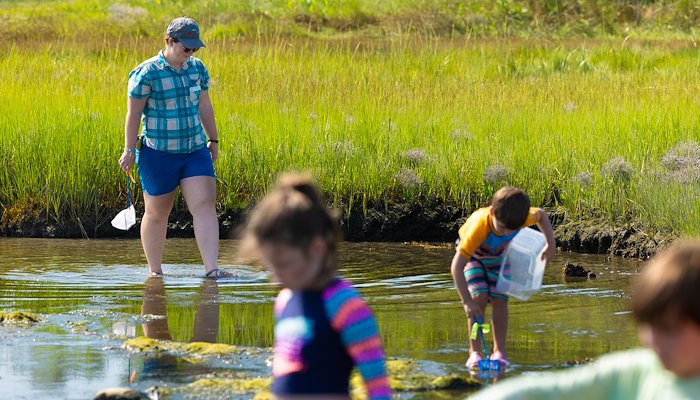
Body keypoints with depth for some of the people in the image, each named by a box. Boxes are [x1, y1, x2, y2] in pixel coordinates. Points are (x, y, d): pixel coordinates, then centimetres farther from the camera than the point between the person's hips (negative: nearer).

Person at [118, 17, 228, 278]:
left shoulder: (197, 69, 6)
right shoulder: (147, 73, -12)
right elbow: (133, 113, -9)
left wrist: (213, 140, 24)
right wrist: (129, 150, -9)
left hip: (195, 151, 4)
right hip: (159, 155, -4)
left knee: (204, 205, -11)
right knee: (156, 214, 7)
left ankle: (211, 269, -18)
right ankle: (155, 272, 21)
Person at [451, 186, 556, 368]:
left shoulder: (524, 217, -35)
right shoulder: (479, 226, -47)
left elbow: (541, 215, -6)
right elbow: (457, 266, -46)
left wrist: (551, 245, -9)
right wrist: (467, 301, -49)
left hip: (499, 256, 3)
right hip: (472, 255, -3)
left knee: (499, 300, -9)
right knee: (479, 297, -18)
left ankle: (499, 351, -1)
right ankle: (475, 352, -14)